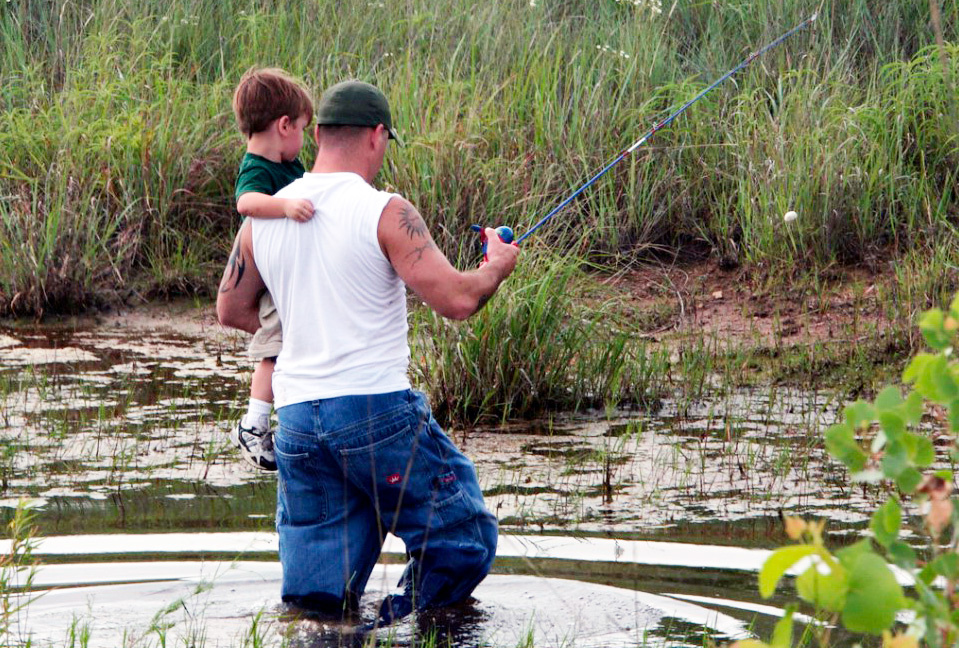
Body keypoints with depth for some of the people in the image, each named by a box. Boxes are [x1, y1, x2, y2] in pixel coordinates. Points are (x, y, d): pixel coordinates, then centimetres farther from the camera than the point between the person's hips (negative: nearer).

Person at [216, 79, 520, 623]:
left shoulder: (263, 219, 9)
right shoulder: (385, 213, -8)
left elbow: (231, 309, 22)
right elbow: (457, 300, -12)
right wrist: (497, 267, 9)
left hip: (296, 416, 6)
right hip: (377, 408, -6)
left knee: (313, 605, 11)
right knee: (463, 542, 7)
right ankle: (401, 629, -9)